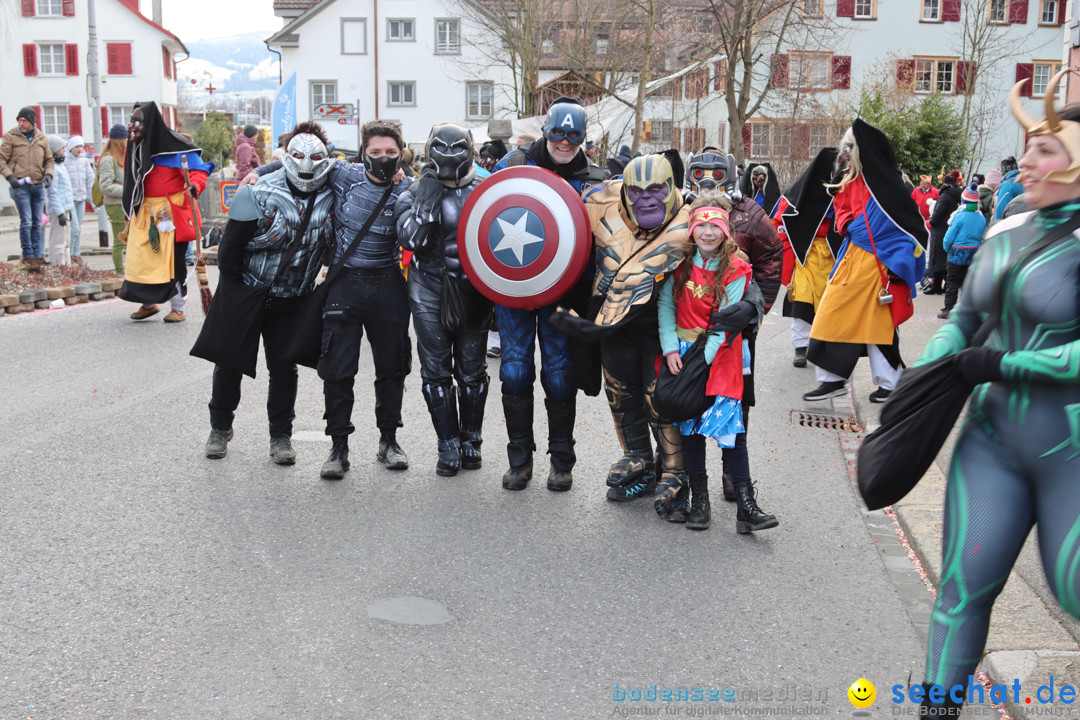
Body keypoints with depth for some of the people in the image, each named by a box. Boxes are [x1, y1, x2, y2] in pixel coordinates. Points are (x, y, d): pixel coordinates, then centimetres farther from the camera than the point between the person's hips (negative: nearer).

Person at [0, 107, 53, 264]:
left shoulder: (42, 138, 9)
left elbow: (49, 160, 18)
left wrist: (48, 174, 0)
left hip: (38, 186, 4)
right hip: (20, 185, -4)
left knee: (37, 223, 7)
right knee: (26, 221, -9)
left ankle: (37, 256, 12)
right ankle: (28, 255, -2)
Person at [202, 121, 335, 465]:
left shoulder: (331, 197, -6)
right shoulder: (259, 195, -18)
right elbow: (229, 250, -14)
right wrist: (235, 300, -12)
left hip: (290, 300, 2)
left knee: (284, 367, 5)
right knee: (230, 362, 10)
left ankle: (281, 435, 20)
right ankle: (220, 427, 30)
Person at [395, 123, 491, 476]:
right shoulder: (415, 193, -1)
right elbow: (410, 239, -14)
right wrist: (426, 201, -20)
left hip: (473, 291, 0)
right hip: (430, 293, 0)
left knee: (472, 370, 9)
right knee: (436, 371, 3)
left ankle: (471, 440, 25)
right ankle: (448, 445, 14)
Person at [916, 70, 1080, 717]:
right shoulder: (1005, 235, 6)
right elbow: (965, 318, 15)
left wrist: (1003, 364, -18)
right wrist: (923, 374, 1)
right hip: (994, 438, 6)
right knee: (965, 584, 6)